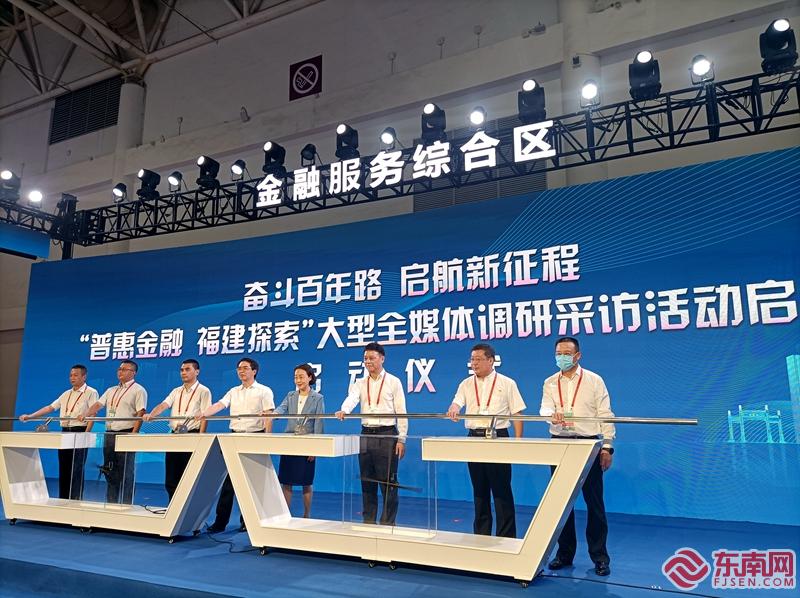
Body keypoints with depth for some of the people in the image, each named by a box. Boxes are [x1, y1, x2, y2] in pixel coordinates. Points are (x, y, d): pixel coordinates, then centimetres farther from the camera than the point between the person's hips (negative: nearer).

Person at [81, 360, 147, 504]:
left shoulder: (138, 390, -3)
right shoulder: (111, 391, 20)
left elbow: (140, 414, -11)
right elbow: (98, 405, 12)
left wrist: (133, 435, -19)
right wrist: (85, 415, -8)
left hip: (126, 434, -7)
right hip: (109, 434, 7)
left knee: (126, 473, -5)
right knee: (110, 472, 12)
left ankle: (126, 505, 1)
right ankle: (110, 504, 20)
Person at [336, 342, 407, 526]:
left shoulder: (393, 382, 0)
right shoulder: (360, 383, 9)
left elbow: (401, 412, -2)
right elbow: (351, 398, -11)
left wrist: (401, 439, -8)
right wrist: (343, 410, -34)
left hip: (387, 435, -4)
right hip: (366, 435, 4)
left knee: (388, 483, 0)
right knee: (367, 482, 11)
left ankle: (388, 523, 10)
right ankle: (368, 521, 22)